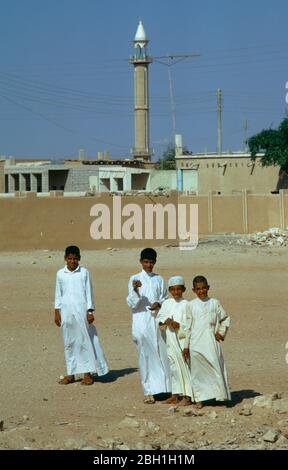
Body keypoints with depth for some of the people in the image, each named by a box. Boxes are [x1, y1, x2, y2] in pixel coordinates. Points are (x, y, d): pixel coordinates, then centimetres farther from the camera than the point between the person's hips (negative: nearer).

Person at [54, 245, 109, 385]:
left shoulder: (84, 272, 0)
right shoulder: (60, 274, 7)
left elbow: (89, 292, 1)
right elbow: (58, 294, 12)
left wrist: (90, 311, -4)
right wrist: (57, 312, 8)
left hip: (81, 310, -3)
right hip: (66, 311, 3)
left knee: (84, 340, -3)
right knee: (69, 342, 6)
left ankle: (87, 373, 2)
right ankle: (70, 373, 12)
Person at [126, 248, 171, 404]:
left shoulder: (159, 279, 9)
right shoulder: (135, 279, 0)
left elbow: (165, 298, 15)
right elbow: (132, 303, -4)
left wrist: (158, 304, -7)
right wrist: (135, 289, -23)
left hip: (157, 321, 3)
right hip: (141, 322, -3)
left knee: (161, 354, 5)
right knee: (145, 356, -4)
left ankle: (162, 387, 17)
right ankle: (149, 392, -2)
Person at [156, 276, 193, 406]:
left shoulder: (185, 304, -5)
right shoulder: (166, 303, 9)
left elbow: (190, 322, -8)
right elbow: (159, 317, 9)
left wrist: (179, 325, -21)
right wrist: (165, 322, -11)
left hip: (182, 339, -6)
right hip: (170, 340, 6)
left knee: (184, 366, -6)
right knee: (173, 367, 12)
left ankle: (187, 397, -5)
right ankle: (175, 395, 21)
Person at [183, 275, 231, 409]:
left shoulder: (214, 303, 7)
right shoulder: (191, 305, 5)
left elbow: (225, 319, 19)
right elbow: (187, 326, 6)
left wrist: (221, 332, 5)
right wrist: (186, 345, 4)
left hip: (211, 341, 0)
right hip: (196, 342, 0)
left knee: (216, 366, -6)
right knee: (198, 371, 1)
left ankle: (221, 396, -1)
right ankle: (199, 399, 6)